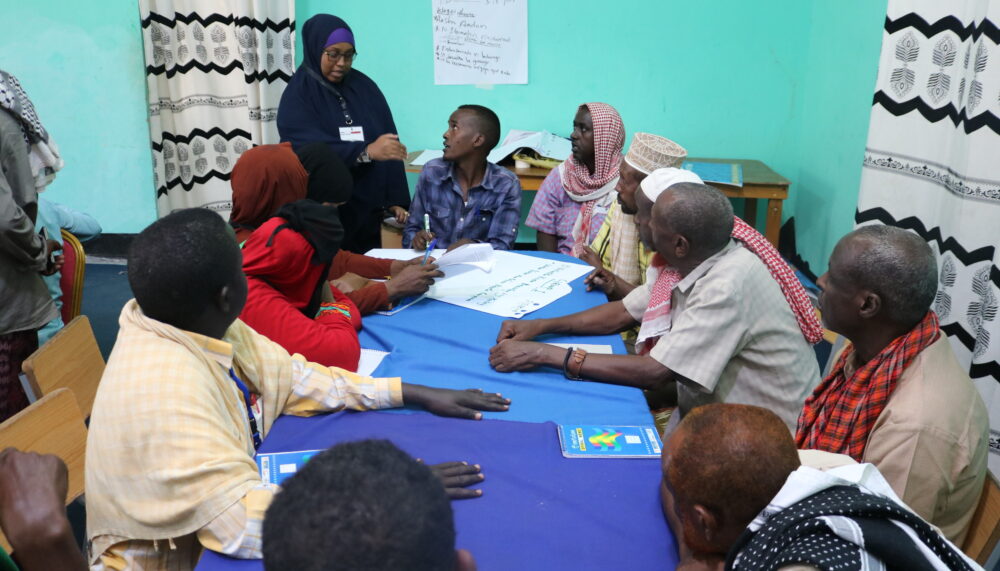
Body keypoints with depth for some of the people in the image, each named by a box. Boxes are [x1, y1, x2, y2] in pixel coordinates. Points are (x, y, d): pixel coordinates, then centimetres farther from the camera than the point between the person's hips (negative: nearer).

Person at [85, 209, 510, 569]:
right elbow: (247, 523, -36)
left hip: (216, 533, 7)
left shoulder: (194, 326, -7)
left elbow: (292, 377, 2)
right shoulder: (165, 390, -32)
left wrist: (418, 394, -3)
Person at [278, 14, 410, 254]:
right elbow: (311, 148, -21)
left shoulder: (365, 87, 7)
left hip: (368, 209, 4)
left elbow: (388, 144, 4)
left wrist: (396, 199, -3)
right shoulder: (298, 95, -5)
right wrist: (366, 151, -34)